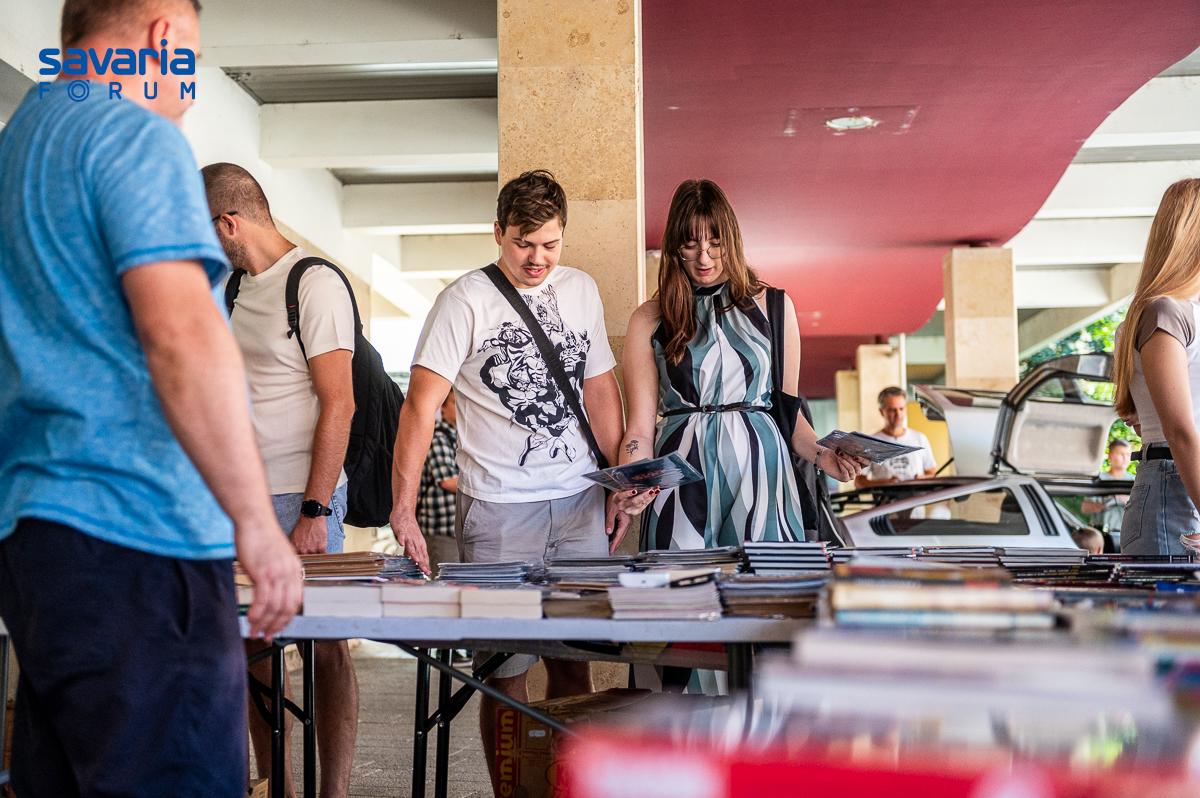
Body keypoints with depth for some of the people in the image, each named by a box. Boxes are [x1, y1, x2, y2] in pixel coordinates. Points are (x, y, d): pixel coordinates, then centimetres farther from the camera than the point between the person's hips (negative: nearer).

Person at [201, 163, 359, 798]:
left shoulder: (315, 285, -8)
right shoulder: (235, 286, 15)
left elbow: (338, 405, -13)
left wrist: (315, 511, -17)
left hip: (301, 497, -7)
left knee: (324, 649, 0)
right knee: (253, 647, 8)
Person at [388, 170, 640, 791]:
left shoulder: (581, 290, 11)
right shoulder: (465, 301, -5)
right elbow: (421, 405, -11)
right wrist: (403, 509, -20)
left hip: (581, 504, 4)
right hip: (499, 507, -4)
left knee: (573, 660, 7)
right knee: (506, 671, 0)